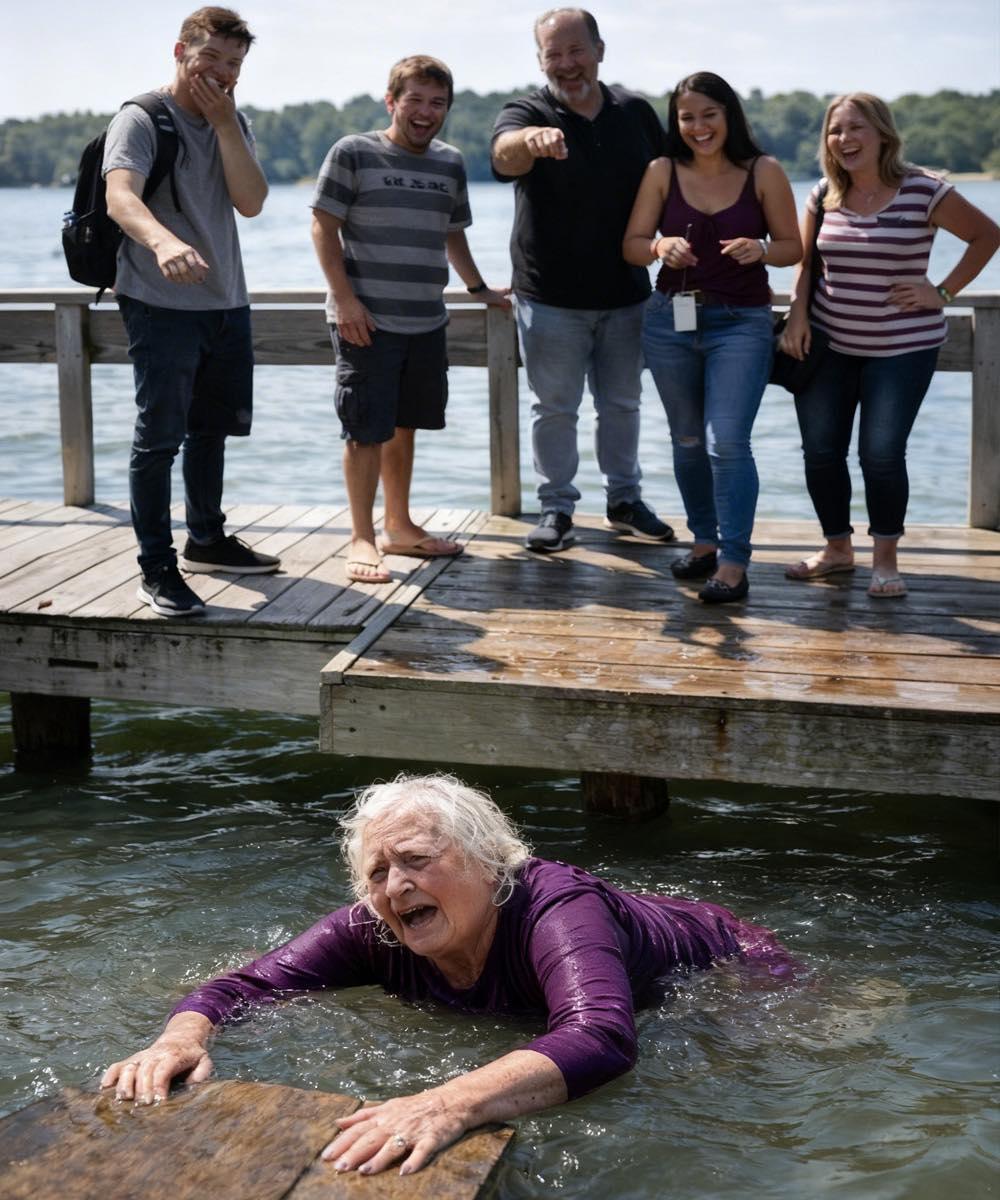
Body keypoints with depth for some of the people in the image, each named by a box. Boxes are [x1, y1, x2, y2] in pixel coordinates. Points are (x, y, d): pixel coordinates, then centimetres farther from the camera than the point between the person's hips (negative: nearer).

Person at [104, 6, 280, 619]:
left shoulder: (234, 125, 11)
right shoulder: (141, 120, -10)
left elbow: (251, 202, -3)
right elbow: (120, 198, -29)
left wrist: (225, 124, -11)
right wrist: (164, 241, -49)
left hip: (228, 303, 7)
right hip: (161, 303, -7)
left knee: (213, 427, 18)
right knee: (161, 435, -7)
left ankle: (207, 539, 34)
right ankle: (157, 569, -1)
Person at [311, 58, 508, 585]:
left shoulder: (450, 163, 12)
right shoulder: (353, 153, -4)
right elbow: (324, 228, -6)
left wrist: (480, 289, 28)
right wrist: (344, 298, -13)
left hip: (426, 321, 6)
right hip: (366, 320, -5)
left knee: (405, 424, 14)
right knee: (367, 430, -4)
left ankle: (399, 527, 26)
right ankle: (362, 538, 5)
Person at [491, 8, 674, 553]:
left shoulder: (635, 113, 2)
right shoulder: (526, 113, -9)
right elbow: (504, 153, -34)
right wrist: (530, 139, -57)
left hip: (624, 293, 3)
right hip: (551, 297, -3)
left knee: (622, 403, 15)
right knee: (554, 408, 5)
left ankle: (625, 501, 29)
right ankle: (556, 509, 17)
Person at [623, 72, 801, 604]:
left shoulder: (764, 173, -3)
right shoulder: (662, 172, 2)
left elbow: (792, 248, 2)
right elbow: (632, 244, 1)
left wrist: (760, 249, -20)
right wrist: (660, 246, -21)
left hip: (742, 322, -3)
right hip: (671, 319, 3)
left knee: (726, 442, -13)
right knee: (687, 439, 13)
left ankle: (734, 563, -7)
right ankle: (705, 540, 30)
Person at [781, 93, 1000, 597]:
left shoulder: (923, 192, -10)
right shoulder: (824, 196, 2)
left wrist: (943, 292, -7)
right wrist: (797, 315, -4)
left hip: (902, 348, -4)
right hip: (828, 345, 4)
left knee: (881, 454, -9)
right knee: (820, 451, 3)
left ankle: (885, 559, 11)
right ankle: (838, 547, 24)